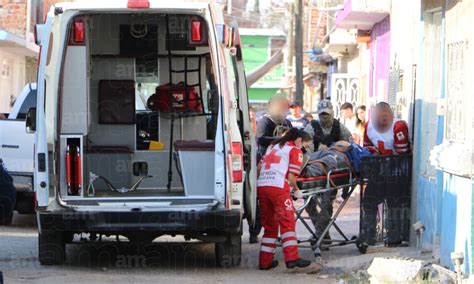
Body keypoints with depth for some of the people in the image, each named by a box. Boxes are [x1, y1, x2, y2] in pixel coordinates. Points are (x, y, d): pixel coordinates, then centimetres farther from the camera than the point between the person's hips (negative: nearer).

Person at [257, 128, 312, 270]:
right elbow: (291, 177, -1)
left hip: (261, 186, 6)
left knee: (269, 225, 13)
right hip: (278, 186, -6)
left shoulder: (272, 146, 27)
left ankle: (265, 262, 13)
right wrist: (296, 190, 15)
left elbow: (259, 167, 22)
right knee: (287, 221, -6)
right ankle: (292, 258, -18)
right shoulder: (295, 151, 7)